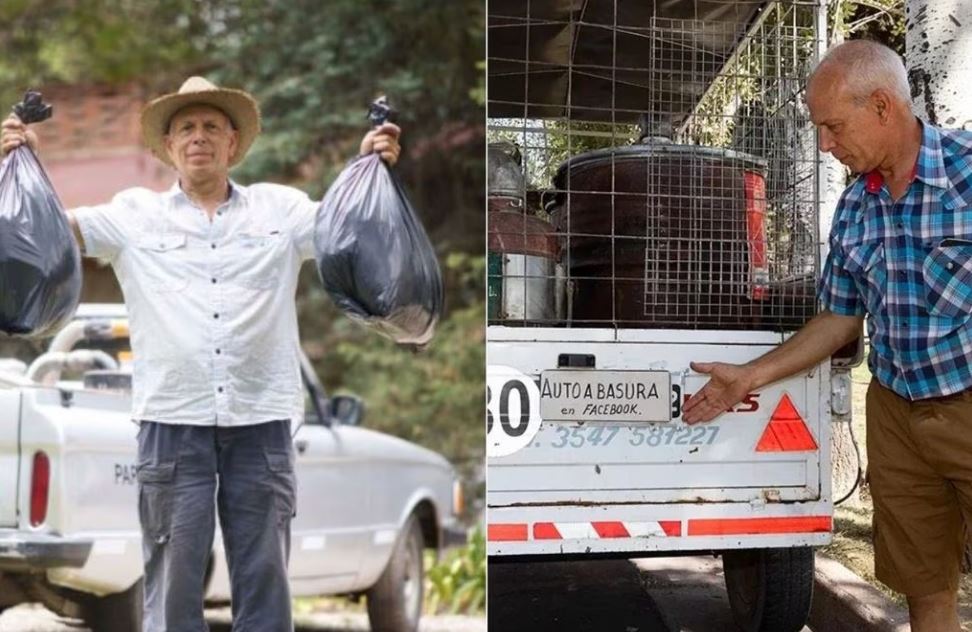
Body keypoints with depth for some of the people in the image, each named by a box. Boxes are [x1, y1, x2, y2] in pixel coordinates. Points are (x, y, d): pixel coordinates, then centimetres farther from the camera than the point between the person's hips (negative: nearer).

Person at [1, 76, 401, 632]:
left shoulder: (281, 209, 12)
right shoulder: (136, 213, 10)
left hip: (261, 420, 1)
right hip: (173, 420, 0)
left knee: (265, 580, 6)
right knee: (173, 583, 3)